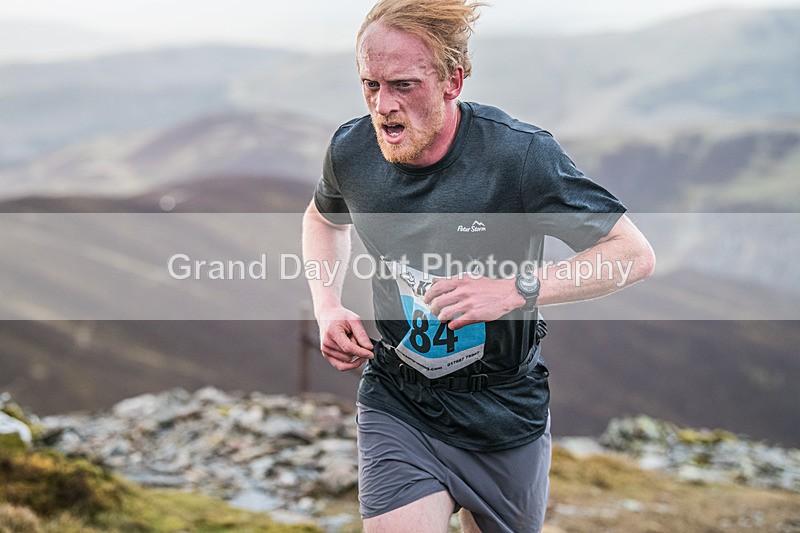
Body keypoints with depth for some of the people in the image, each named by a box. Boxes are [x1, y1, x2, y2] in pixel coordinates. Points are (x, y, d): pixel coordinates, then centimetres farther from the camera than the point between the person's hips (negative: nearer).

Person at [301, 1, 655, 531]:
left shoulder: (520, 154, -22)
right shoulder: (352, 150, -9)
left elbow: (635, 254, -18)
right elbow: (324, 217, 15)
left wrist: (515, 291, -30)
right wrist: (328, 307, -2)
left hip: (504, 410, -1)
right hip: (397, 404, 1)